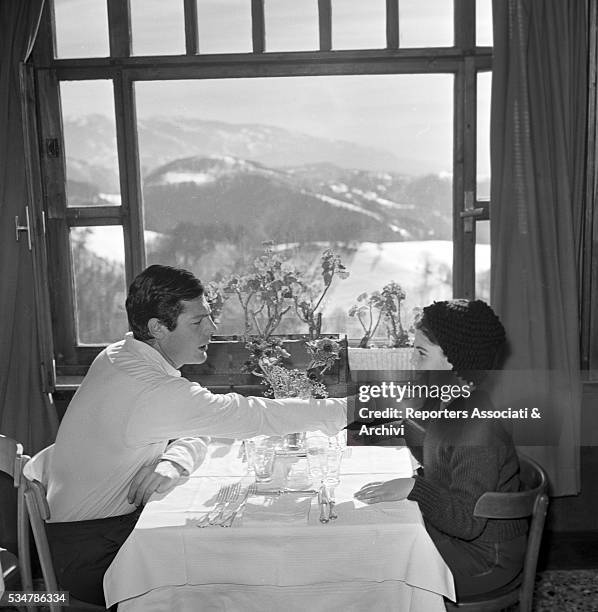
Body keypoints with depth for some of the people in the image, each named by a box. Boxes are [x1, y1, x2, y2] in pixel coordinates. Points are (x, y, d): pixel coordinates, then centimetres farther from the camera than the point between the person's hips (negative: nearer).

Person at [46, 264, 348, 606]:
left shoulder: (121, 356, 1)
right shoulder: (150, 388, -30)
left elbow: (195, 433, 4)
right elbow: (253, 417, -30)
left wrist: (174, 462, -20)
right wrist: (344, 409, -23)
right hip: (93, 554, -8)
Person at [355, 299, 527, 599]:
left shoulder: (479, 428, -29)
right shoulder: (448, 402, 0)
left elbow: (468, 521, -30)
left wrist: (413, 488, -39)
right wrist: (402, 419, 13)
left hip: (483, 558, -9)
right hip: (448, 529, 9)